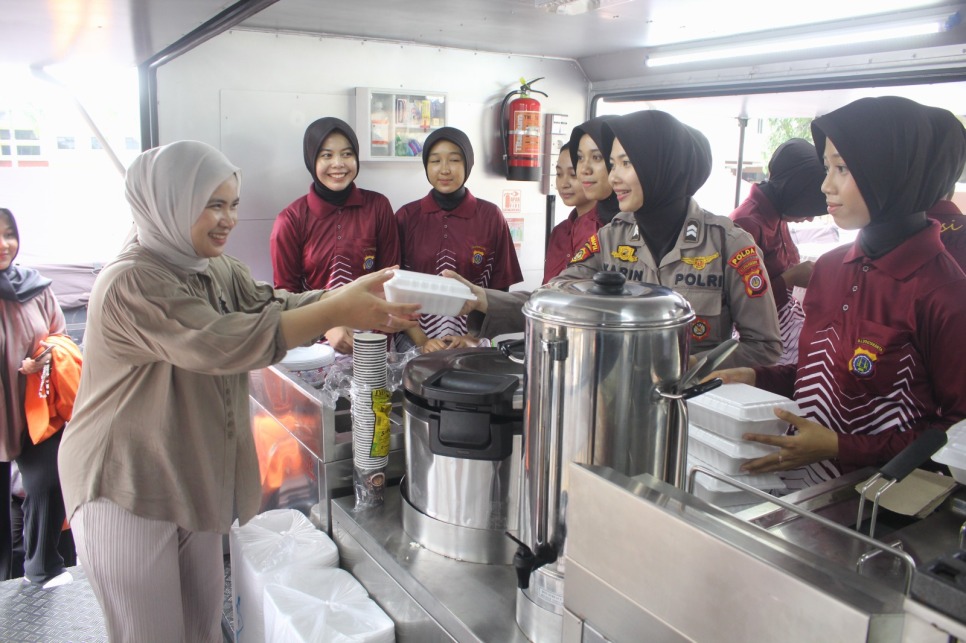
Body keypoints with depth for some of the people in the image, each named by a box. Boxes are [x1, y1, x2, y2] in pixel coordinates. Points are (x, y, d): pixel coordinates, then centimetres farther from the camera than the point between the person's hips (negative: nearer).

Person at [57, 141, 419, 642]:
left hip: (194, 481, 8)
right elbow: (223, 343, -31)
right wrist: (338, 311, -32)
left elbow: (274, 306, -4)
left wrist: (357, 291, -23)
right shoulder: (132, 284, -22)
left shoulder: (217, 270, 7)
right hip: (127, 492, -8)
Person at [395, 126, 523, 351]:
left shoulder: (491, 216, 2)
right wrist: (421, 341, -7)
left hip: (473, 341, 0)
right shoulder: (407, 216, 4)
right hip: (416, 340, 0)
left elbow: (500, 288, 5)